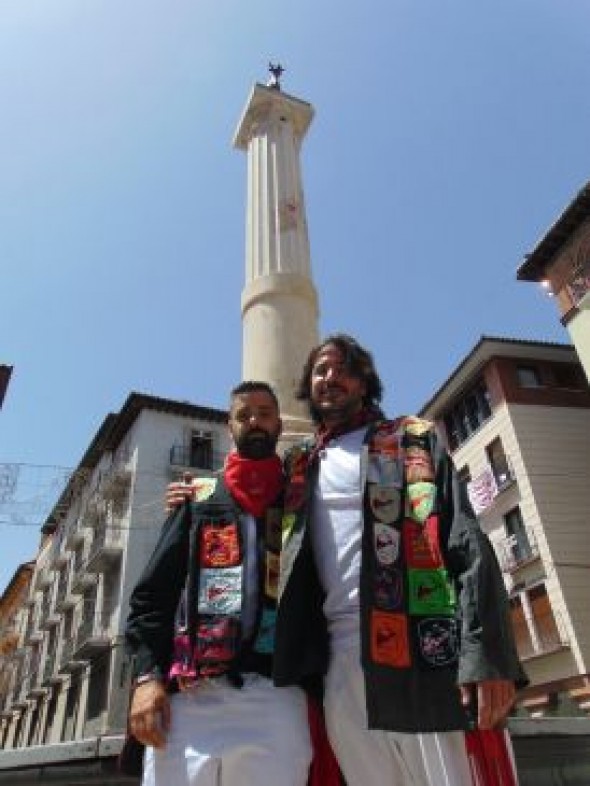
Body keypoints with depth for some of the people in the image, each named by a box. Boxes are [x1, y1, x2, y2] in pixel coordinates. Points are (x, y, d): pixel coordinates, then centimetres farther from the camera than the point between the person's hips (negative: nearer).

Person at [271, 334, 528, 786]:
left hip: (425, 642, -3)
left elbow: (467, 542, -2)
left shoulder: (412, 439, 10)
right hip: (343, 656, 3)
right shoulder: (299, 467, 20)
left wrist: (486, 651, -15)